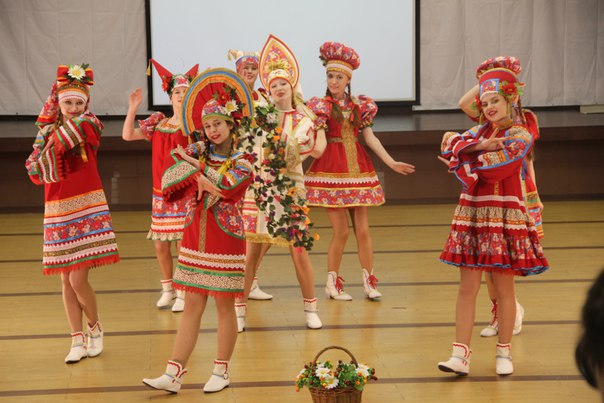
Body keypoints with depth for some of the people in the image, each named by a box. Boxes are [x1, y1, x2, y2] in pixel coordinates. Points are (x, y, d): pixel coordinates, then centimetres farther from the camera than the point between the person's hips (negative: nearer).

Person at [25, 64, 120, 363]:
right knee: (67, 281, 6)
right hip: (58, 211, 4)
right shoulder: (49, 131, 9)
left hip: (87, 209, -4)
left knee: (78, 280, -9)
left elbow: (76, 127, -23)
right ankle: (77, 340, 15)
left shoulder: (89, 124, -2)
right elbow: (36, 172, 1)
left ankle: (94, 328, 16)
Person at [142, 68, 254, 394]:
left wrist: (194, 167, -10)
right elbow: (168, 180, -5)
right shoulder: (198, 151, 6)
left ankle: (221, 372, 17)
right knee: (192, 306, 4)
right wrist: (201, 180, -18)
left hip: (226, 241, -3)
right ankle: (173, 375, 1)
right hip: (195, 240, 3)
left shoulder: (242, 162, -3)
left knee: (224, 306, 5)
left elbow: (224, 184, -22)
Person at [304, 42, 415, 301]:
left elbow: (370, 138, 7)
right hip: (332, 171, -4)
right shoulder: (322, 106, 0)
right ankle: (332, 283, 9)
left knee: (362, 229, 3)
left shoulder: (359, 105, 10)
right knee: (341, 230, -5)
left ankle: (369, 282, 11)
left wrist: (391, 162, 2)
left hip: (357, 168, 4)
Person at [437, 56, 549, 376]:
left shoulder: (520, 134, -4)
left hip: (504, 215, -4)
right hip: (472, 214, 5)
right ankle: (460, 355, -2)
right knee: (467, 287, -1)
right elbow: (450, 146, -4)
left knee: (503, 287, 4)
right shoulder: (481, 130, 13)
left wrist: (463, 150, -4)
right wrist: (479, 145, -17)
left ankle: (504, 353, 16)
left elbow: (495, 165, -18)